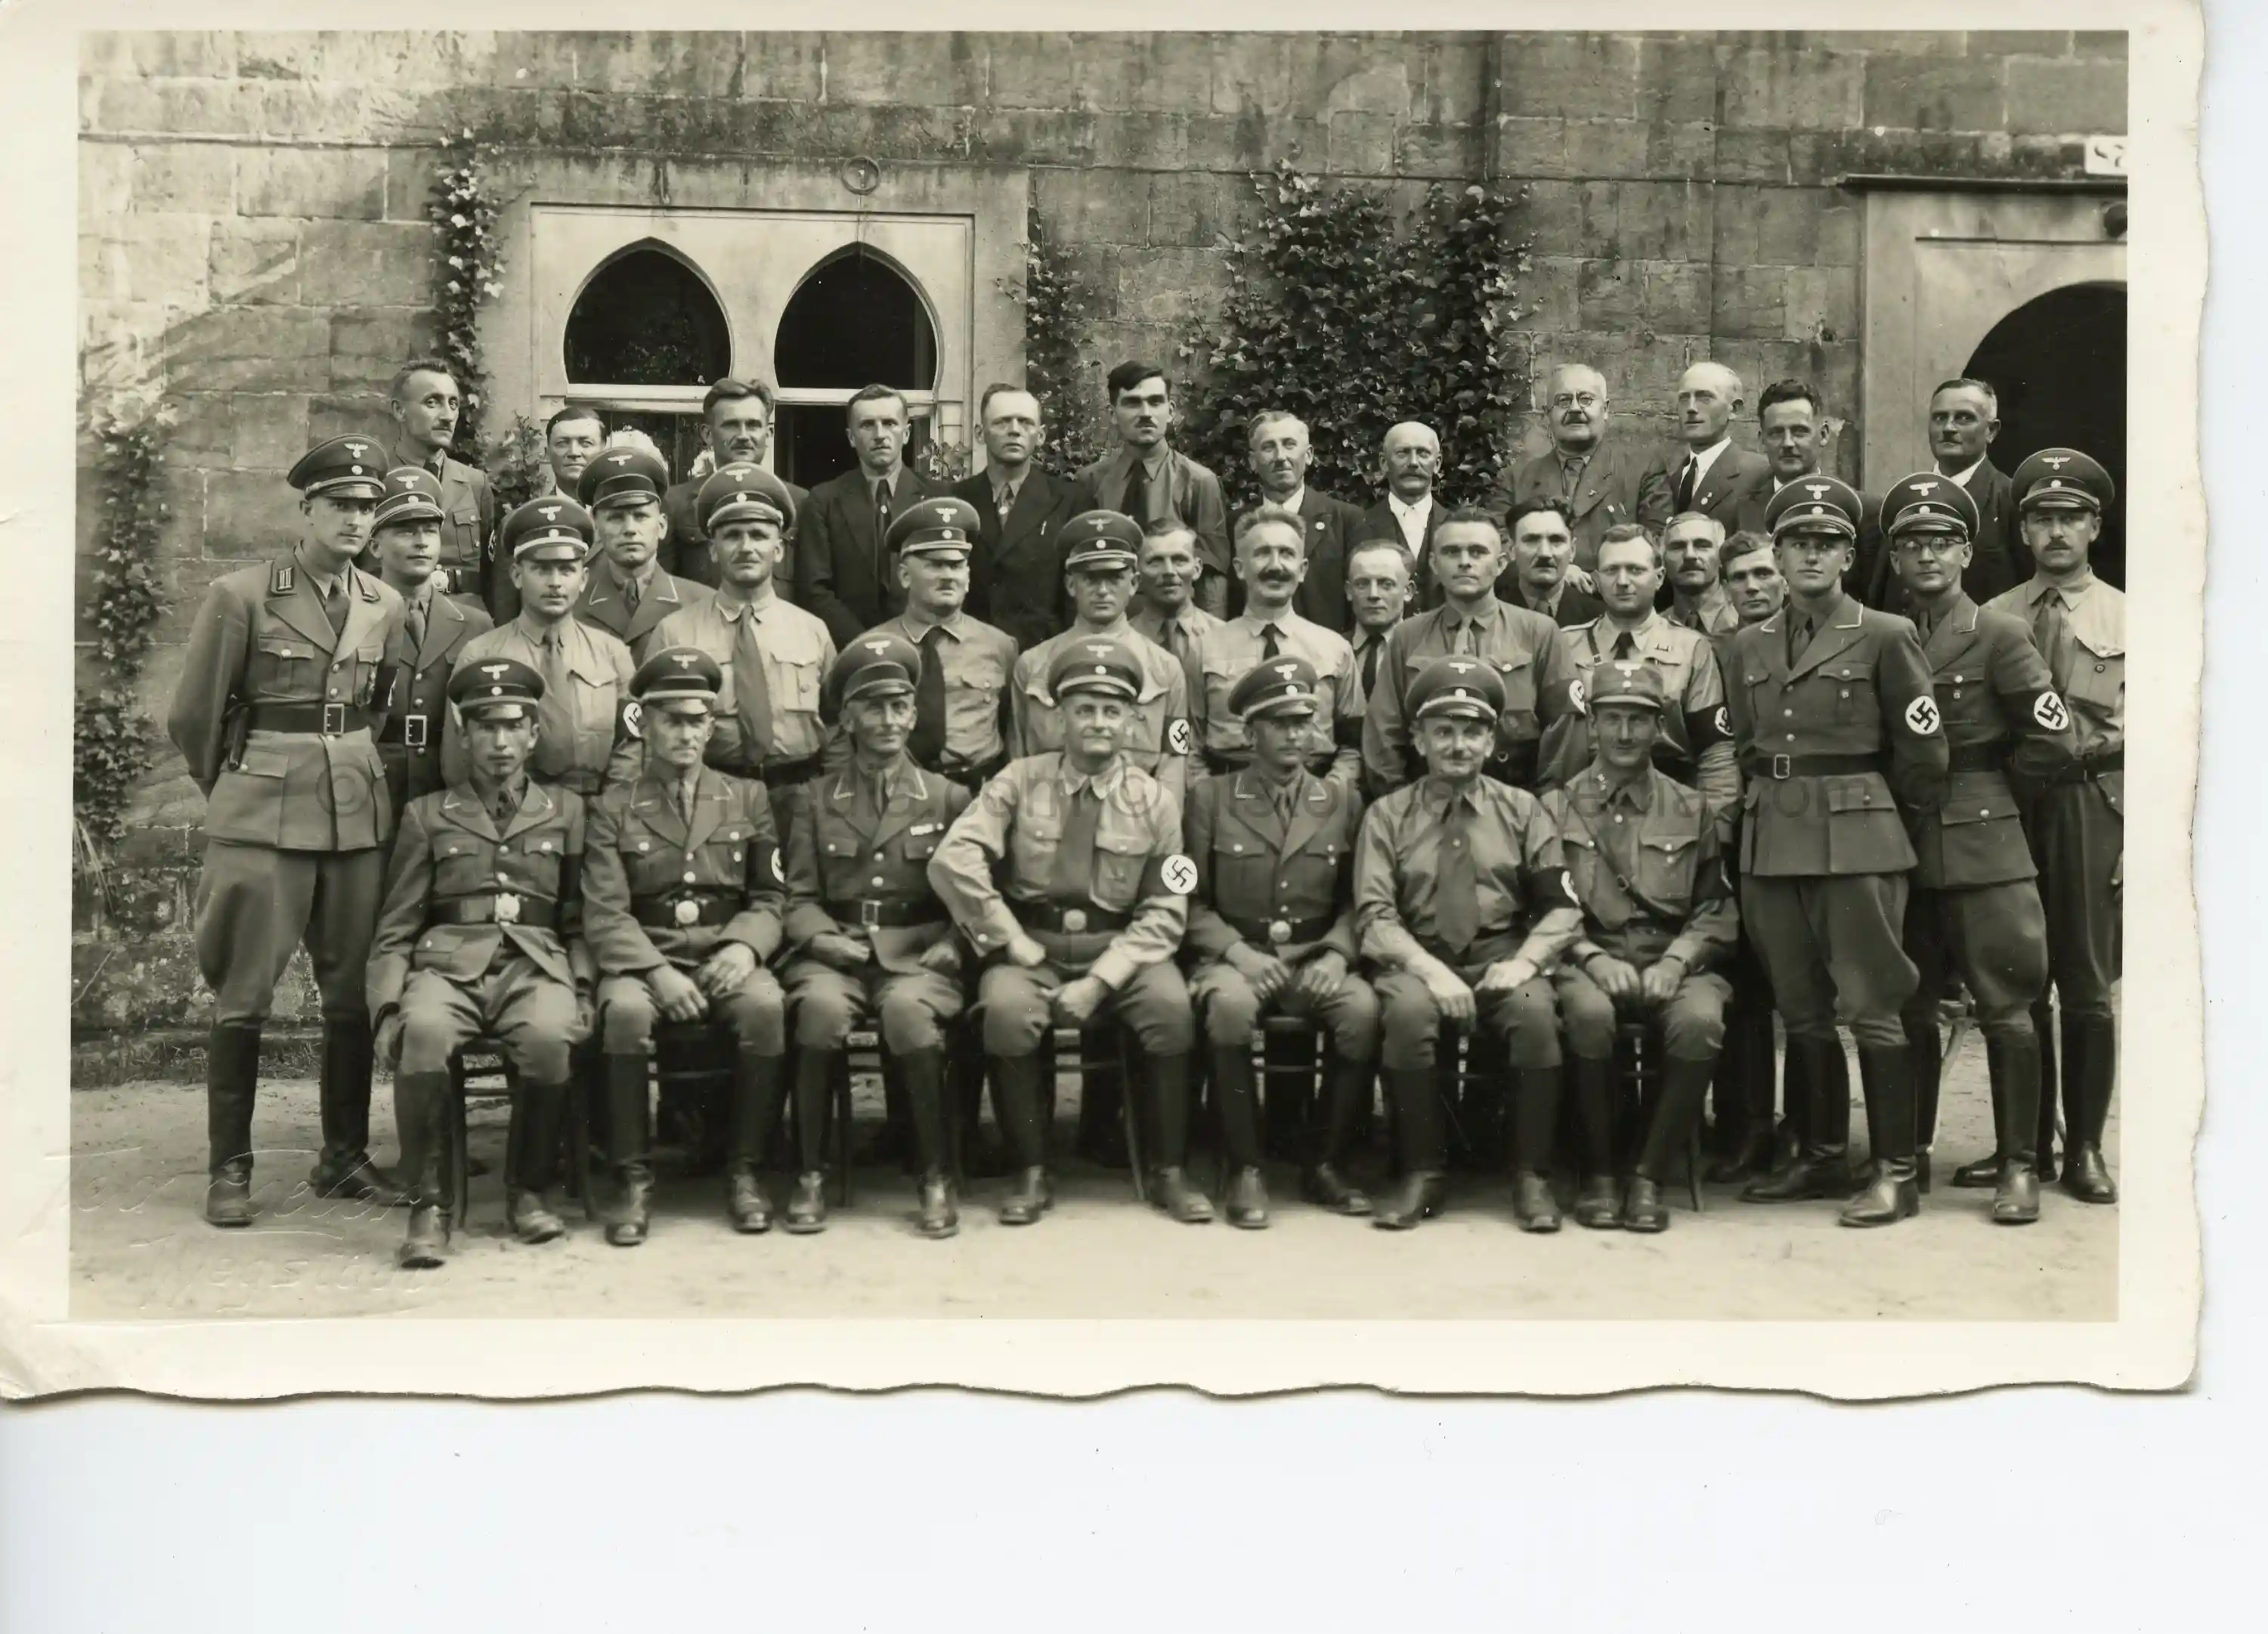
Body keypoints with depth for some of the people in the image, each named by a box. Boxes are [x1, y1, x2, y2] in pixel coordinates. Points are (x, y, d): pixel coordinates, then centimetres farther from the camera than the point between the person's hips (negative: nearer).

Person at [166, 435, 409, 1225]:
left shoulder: (387, 607, 8)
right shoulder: (240, 596, -5)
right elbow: (193, 717, 3)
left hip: (359, 815, 4)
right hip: (262, 819, -4)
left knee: (354, 992, 6)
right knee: (243, 995, -1)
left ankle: (345, 1155, 18)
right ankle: (229, 1167, 9)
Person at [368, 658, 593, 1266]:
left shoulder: (566, 810, 19)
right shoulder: (426, 814, 17)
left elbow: (580, 921, 17)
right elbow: (395, 930, 13)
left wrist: (581, 992, -1)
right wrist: (387, 1007, -4)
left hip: (536, 964, 0)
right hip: (447, 963, 0)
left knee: (550, 1036, -35)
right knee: (422, 1032, -36)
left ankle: (529, 1189, -12)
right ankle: (427, 1203, -21)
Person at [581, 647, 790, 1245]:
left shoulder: (748, 798, 14)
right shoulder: (613, 809, 9)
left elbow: (771, 898, 10)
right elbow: (605, 914, -1)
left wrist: (744, 948, -12)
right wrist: (656, 971, -18)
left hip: (727, 956, 1)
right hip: (644, 958, -1)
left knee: (765, 1006, -33)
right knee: (625, 1011, -35)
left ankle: (744, 1170, -17)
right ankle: (634, 1179, -21)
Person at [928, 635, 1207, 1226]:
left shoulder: (1155, 800, 4)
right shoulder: (1020, 781, 2)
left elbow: (1165, 911, -1)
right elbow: (953, 861, -9)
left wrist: (1100, 980, -15)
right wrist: (1014, 942, -12)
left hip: (1120, 949, 1)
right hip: (1032, 946, 0)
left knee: (1171, 1005, -29)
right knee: (1006, 1009, -32)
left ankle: (1169, 1171, -11)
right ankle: (1031, 1175, -15)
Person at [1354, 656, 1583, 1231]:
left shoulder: (1522, 810, 11)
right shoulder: (1388, 815, 6)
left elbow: (1563, 907, 6)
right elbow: (1374, 917, -3)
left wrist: (1524, 960, -13)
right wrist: (1428, 969, -20)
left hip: (1502, 959, 1)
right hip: (1417, 959, -1)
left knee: (1536, 1011, -32)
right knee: (1407, 1010, -34)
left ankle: (1530, 1177, -16)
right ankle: (1423, 1174, -17)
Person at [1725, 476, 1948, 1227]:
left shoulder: (1884, 637, -2)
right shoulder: (1749, 646, 12)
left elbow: (1923, 758, 1)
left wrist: (1857, 799, 10)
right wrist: (1779, 800, 13)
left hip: (1857, 839, -5)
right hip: (1771, 841, 5)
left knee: (1871, 1008, -5)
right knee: (1800, 1010, 10)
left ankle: (1896, 1172, 2)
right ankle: (1821, 1157, 22)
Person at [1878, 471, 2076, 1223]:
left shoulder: (1999, 636, -3)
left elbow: (2052, 743, -7)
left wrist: (1990, 794, 0)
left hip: (1983, 849, -4)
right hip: (1903, 850, 4)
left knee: (2005, 1009, -3)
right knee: (1908, 1010, 10)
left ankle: (2017, 1166, 5)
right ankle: (1910, 1154, 22)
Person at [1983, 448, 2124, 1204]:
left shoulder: (2127, 619, 5)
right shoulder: (1993, 619, 8)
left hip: (2094, 809, -1)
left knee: (2088, 988, 1)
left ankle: (2085, 1149, 11)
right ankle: (2028, 1144, 17)